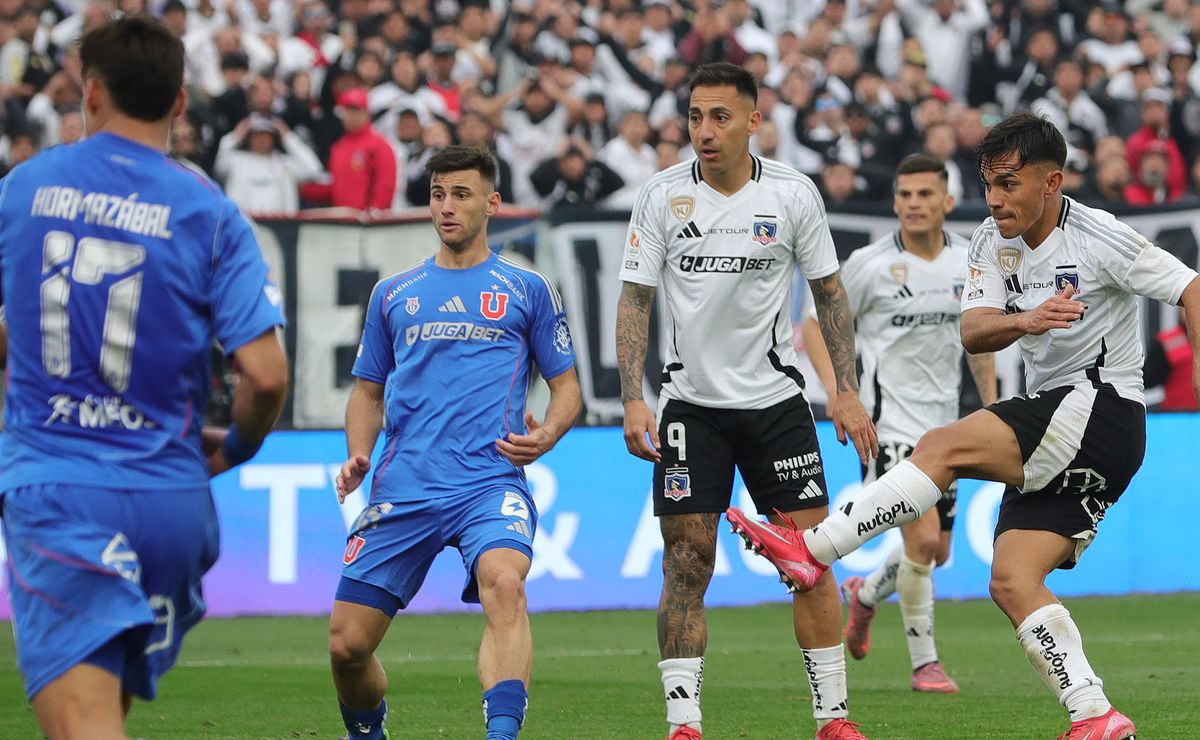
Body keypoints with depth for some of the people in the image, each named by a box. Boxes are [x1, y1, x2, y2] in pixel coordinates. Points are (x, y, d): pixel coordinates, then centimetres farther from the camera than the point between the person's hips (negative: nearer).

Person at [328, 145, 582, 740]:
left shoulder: (527, 290, 11)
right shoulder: (393, 294, 18)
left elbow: (566, 385, 14)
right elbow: (369, 391, 24)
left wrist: (545, 436, -7)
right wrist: (358, 456, 5)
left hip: (491, 482, -3)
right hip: (401, 489, 3)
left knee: (504, 582, -35)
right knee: (346, 644, -1)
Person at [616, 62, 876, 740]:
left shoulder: (793, 193, -4)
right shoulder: (663, 197, -4)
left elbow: (830, 291, 6)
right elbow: (635, 300, 0)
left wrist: (848, 391, 0)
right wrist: (633, 400, -10)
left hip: (775, 398, 0)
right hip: (691, 402, 0)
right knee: (687, 565, -4)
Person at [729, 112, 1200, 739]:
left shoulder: (1099, 237, -11)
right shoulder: (994, 240, 9)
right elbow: (972, 334, -3)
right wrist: (1023, 320, -25)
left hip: (1102, 411, -8)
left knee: (945, 447, -21)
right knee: (1011, 581, -4)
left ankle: (813, 549, -19)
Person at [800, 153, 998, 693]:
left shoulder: (968, 261, 3)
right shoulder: (869, 265, -11)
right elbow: (816, 325, -2)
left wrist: (991, 405, 16)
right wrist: (836, 391, -14)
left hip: (942, 422, 6)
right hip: (890, 422, -6)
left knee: (936, 552, 11)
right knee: (923, 539, -18)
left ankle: (864, 595, 43)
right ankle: (924, 663, -2)